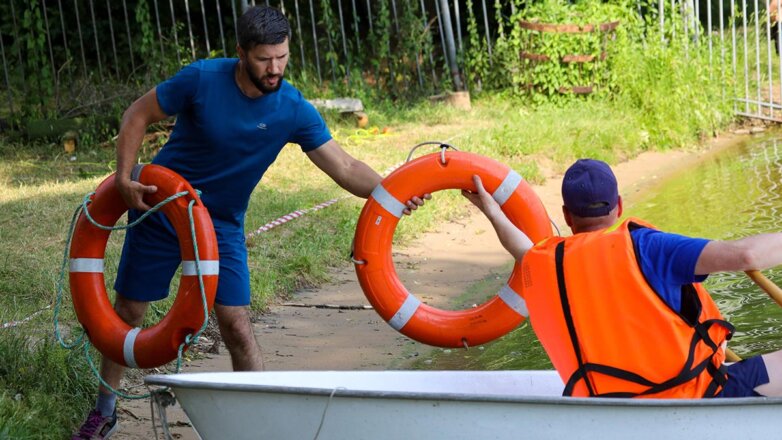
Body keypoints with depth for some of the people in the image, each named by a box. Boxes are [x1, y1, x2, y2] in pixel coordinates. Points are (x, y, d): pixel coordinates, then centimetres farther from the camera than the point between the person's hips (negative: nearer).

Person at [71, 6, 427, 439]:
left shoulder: (294, 111, -18)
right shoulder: (202, 78, -22)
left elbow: (345, 167, -21)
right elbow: (139, 114, -9)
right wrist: (124, 177, -17)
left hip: (222, 224, 0)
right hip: (160, 208, 0)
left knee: (236, 324, -11)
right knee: (127, 311, 9)